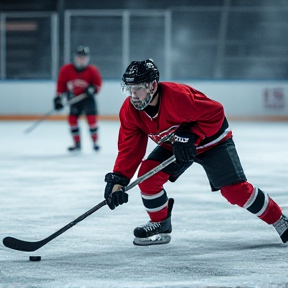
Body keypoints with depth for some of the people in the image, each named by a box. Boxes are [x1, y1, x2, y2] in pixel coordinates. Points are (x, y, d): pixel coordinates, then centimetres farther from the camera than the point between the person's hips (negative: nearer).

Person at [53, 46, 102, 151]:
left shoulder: (92, 70, -12)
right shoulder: (66, 70, -10)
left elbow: (98, 83, -2)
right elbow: (61, 84, -1)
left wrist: (92, 89, -24)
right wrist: (58, 98, -2)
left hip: (88, 98, -2)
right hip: (74, 98, 2)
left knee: (92, 117, -14)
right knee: (72, 118, -5)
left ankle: (95, 142, -3)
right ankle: (77, 143, 8)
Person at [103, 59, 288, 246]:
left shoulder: (178, 96, -37)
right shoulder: (130, 111, -18)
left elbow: (215, 112, -30)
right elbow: (129, 148, -14)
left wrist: (191, 136, -34)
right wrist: (118, 180, -24)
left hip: (212, 140, -6)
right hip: (173, 145, 6)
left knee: (235, 190, -13)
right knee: (148, 175, -14)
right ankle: (160, 224, 9)